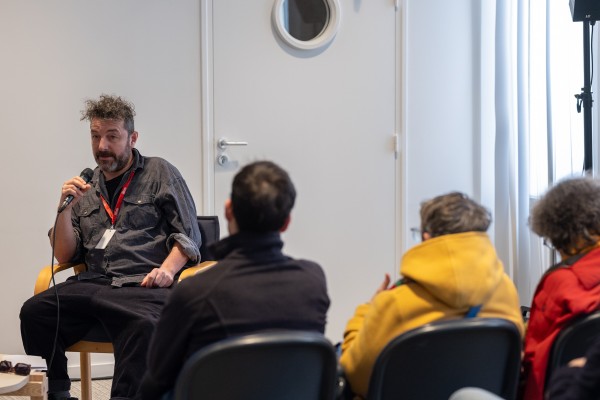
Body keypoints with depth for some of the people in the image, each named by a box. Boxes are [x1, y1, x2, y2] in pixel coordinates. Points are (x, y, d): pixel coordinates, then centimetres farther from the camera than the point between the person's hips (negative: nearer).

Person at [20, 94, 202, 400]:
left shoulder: (160, 174, 11)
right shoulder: (86, 186, 21)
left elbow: (189, 236, 5)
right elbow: (64, 256, 18)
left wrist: (168, 268, -14)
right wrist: (65, 208, 3)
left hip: (142, 286, -4)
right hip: (92, 284, 4)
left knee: (143, 325, -39)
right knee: (34, 311, -25)